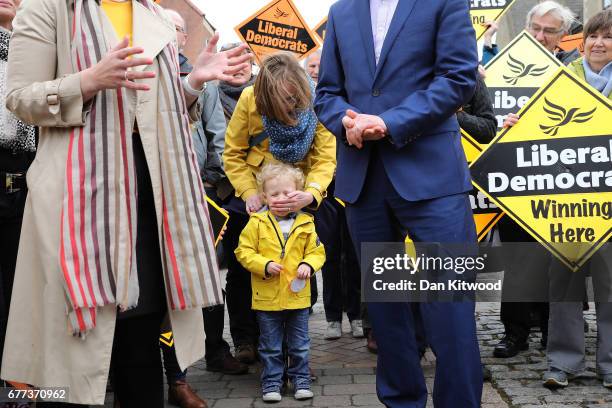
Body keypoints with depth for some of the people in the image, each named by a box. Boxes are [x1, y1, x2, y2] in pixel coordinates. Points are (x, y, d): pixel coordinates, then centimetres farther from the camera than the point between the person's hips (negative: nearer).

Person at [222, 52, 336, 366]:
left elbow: (325, 158, -20)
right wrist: (249, 192, -23)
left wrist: (311, 193, -39)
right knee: (240, 269, 4)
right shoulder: (250, 99, -18)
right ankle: (245, 340, 20)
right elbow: (233, 154, -10)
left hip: (296, 198, 0)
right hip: (252, 197, 1)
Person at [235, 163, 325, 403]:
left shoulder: (305, 223, 0)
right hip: (267, 297, -1)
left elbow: (317, 251, 6)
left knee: (299, 345, 13)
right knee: (270, 347, 9)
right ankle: (271, 382, 21)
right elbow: (244, 251, -5)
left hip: (298, 295, 2)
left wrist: (308, 264, -13)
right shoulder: (257, 223, -6)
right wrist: (265, 265, -18)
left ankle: (301, 379, 26)